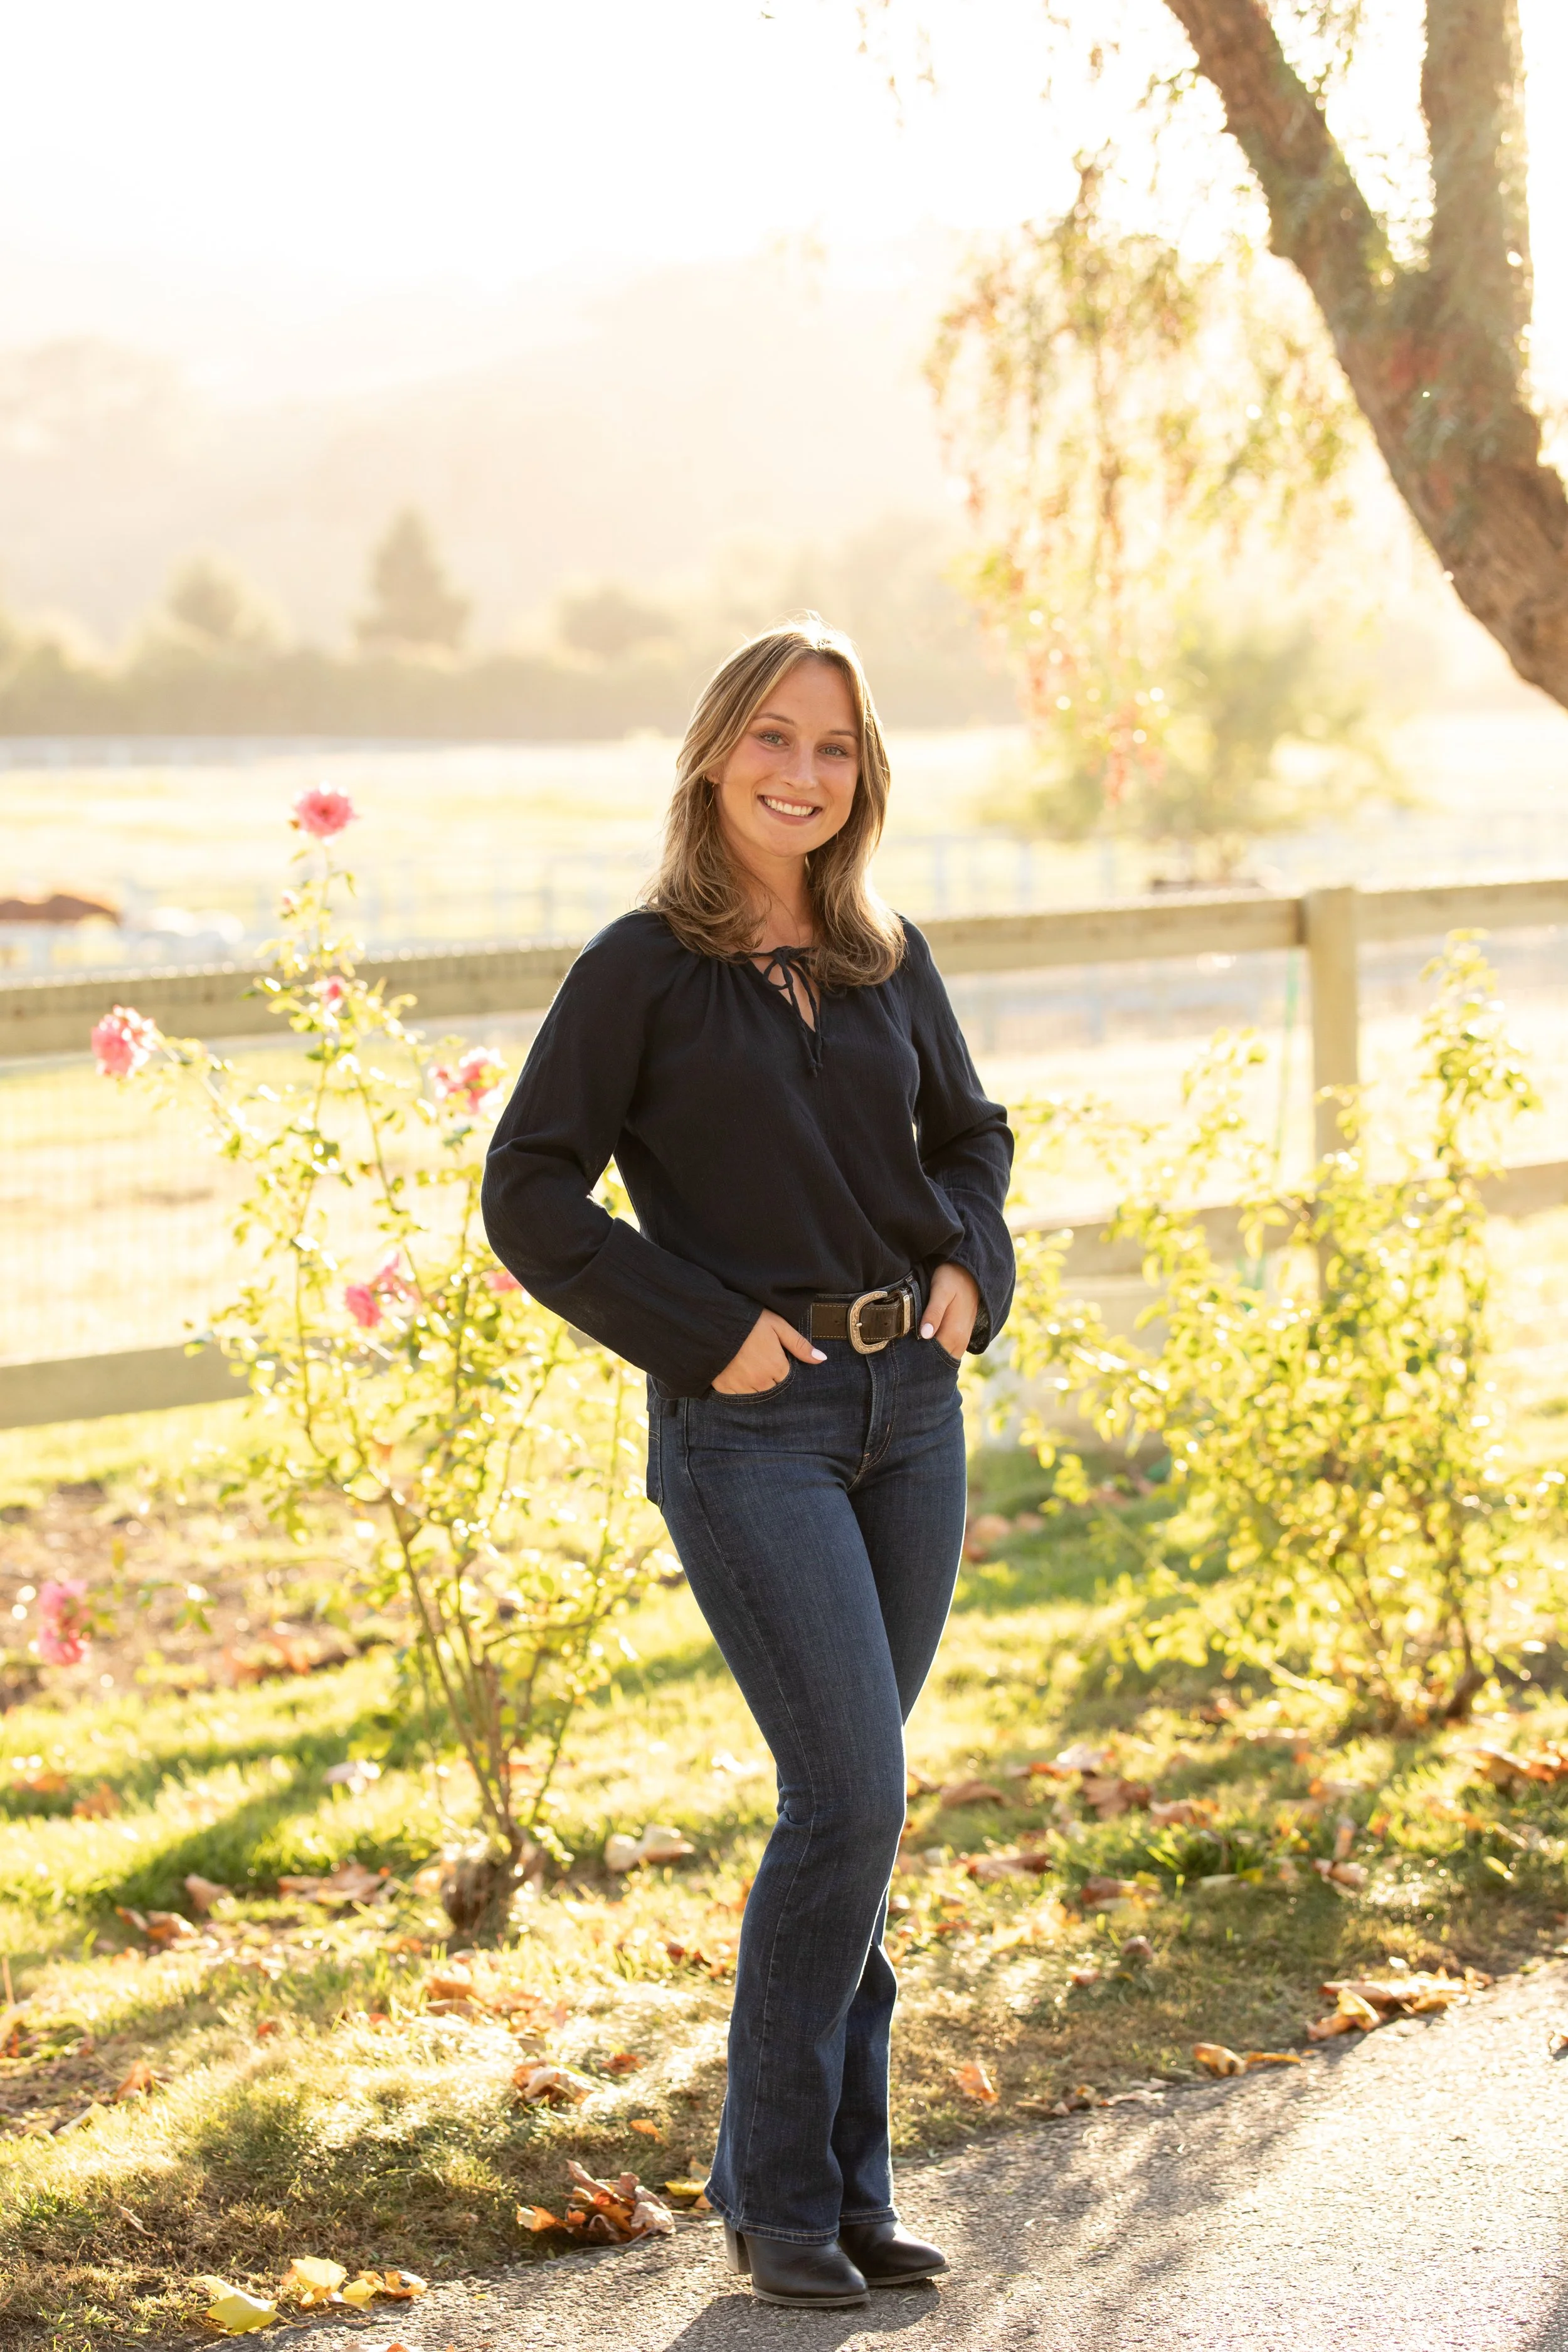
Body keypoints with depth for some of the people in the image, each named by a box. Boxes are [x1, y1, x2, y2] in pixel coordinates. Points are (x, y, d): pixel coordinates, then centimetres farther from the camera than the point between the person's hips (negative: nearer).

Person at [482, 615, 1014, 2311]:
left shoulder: (887, 959, 10)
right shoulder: (644, 969, -5)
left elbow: (970, 1133, 23)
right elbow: (529, 1196, -7)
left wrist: (968, 1264, 4)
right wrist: (706, 1331, -13)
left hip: (911, 1407, 5)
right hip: (748, 1426, -5)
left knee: (849, 1801, 9)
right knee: (853, 1793, -12)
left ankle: (844, 2177, 18)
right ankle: (776, 2192, 2)